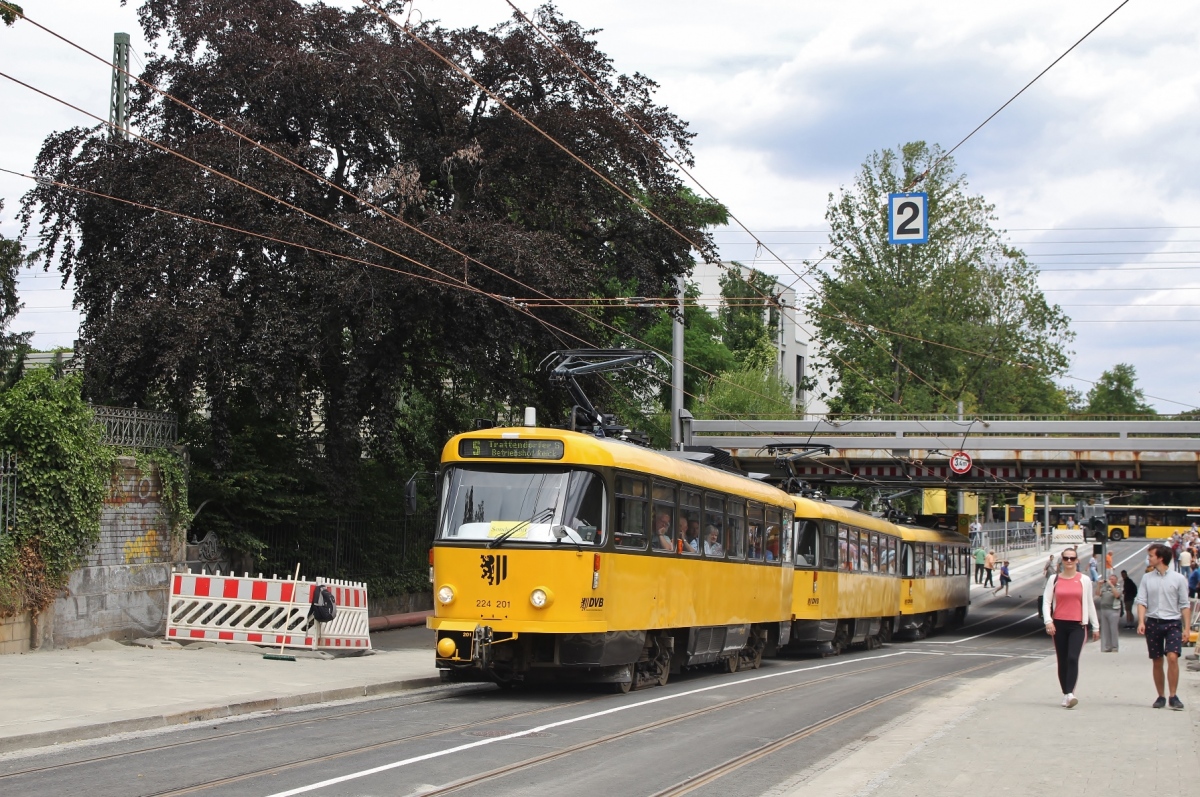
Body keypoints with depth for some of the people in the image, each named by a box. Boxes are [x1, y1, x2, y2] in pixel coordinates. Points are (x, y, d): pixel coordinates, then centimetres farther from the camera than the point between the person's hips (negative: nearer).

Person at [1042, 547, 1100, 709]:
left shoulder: (1084, 580, 7)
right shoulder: (1054, 580, 6)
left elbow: (1089, 604, 13)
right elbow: (1046, 601, 2)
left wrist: (1095, 626, 14)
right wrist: (1048, 621, -13)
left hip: (1078, 625, -2)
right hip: (1059, 624, 2)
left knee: (1073, 658, -17)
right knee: (1062, 661, 5)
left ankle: (1070, 693, -25)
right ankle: (1065, 694, 13)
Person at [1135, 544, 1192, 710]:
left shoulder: (1178, 579, 0)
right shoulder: (1147, 578, 7)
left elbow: (1184, 605, 1)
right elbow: (1141, 601, 2)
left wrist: (1187, 627, -4)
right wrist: (1141, 622, -12)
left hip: (1173, 622, -3)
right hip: (1153, 622, 3)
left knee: (1172, 657, -17)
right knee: (1156, 661, 7)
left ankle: (1173, 696, -10)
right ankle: (1161, 696, 17)